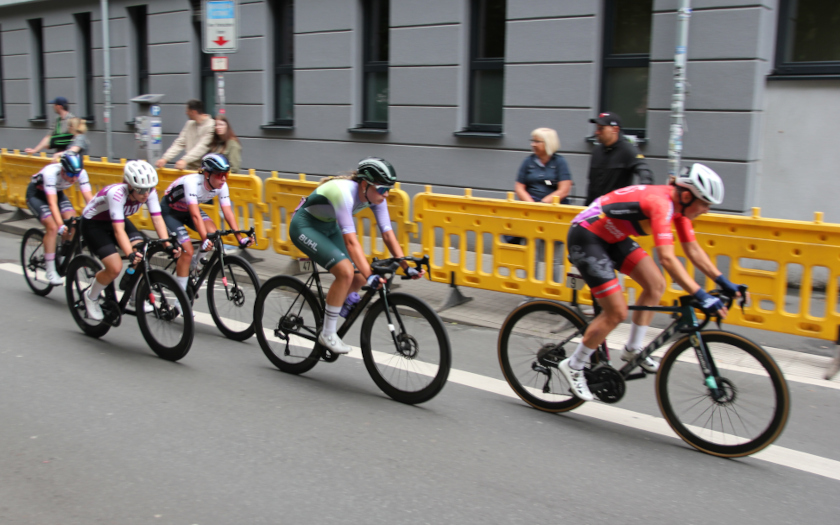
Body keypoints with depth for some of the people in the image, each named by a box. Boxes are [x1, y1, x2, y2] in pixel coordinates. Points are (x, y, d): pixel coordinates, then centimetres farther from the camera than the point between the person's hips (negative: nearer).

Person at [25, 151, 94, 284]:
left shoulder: (81, 173, -26)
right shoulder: (51, 173, -39)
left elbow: (89, 198, -29)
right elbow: (52, 203, -45)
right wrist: (61, 225, -56)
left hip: (58, 193, 5)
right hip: (36, 194, -5)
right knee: (53, 227, -23)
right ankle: (51, 272, -14)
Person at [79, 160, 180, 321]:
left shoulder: (149, 192, -22)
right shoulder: (117, 193, -38)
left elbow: (157, 219, -24)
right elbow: (118, 229, -43)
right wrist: (130, 254, -55)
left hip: (120, 219, 5)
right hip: (93, 224, -5)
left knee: (141, 254, -18)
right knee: (115, 267, -19)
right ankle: (91, 297, 9)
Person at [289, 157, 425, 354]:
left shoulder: (375, 196, -13)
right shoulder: (344, 192, -35)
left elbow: (388, 234, -13)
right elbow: (351, 241, -41)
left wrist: (406, 267, -22)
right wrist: (370, 275, -47)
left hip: (329, 227, 8)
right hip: (305, 227, -8)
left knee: (358, 278, -4)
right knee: (346, 271, -25)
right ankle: (327, 334, -11)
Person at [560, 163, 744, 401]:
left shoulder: (677, 204, -1)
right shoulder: (661, 203, -28)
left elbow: (693, 250, 6)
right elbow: (667, 258, -38)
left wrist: (724, 282, 0)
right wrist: (701, 297, -40)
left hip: (611, 237, 9)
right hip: (585, 238, -9)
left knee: (656, 285, 2)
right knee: (617, 312, -9)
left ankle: (633, 349, 16)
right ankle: (573, 366, 7)